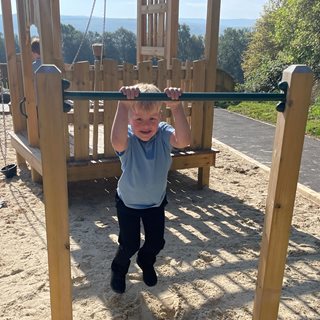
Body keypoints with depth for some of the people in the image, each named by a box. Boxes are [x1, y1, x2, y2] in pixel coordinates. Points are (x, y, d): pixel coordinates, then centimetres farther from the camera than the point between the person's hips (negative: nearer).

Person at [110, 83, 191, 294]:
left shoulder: (164, 134, -24)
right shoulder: (127, 139, -30)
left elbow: (184, 141, -47)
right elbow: (117, 142, -57)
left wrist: (176, 106, -58)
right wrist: (124, 104, -66)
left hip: (156, 201, 3)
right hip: (128, 202, -2)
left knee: (156, 242, 14)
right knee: (129, 245, 5)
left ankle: (146, 263, 49)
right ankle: (118, 270, 40)